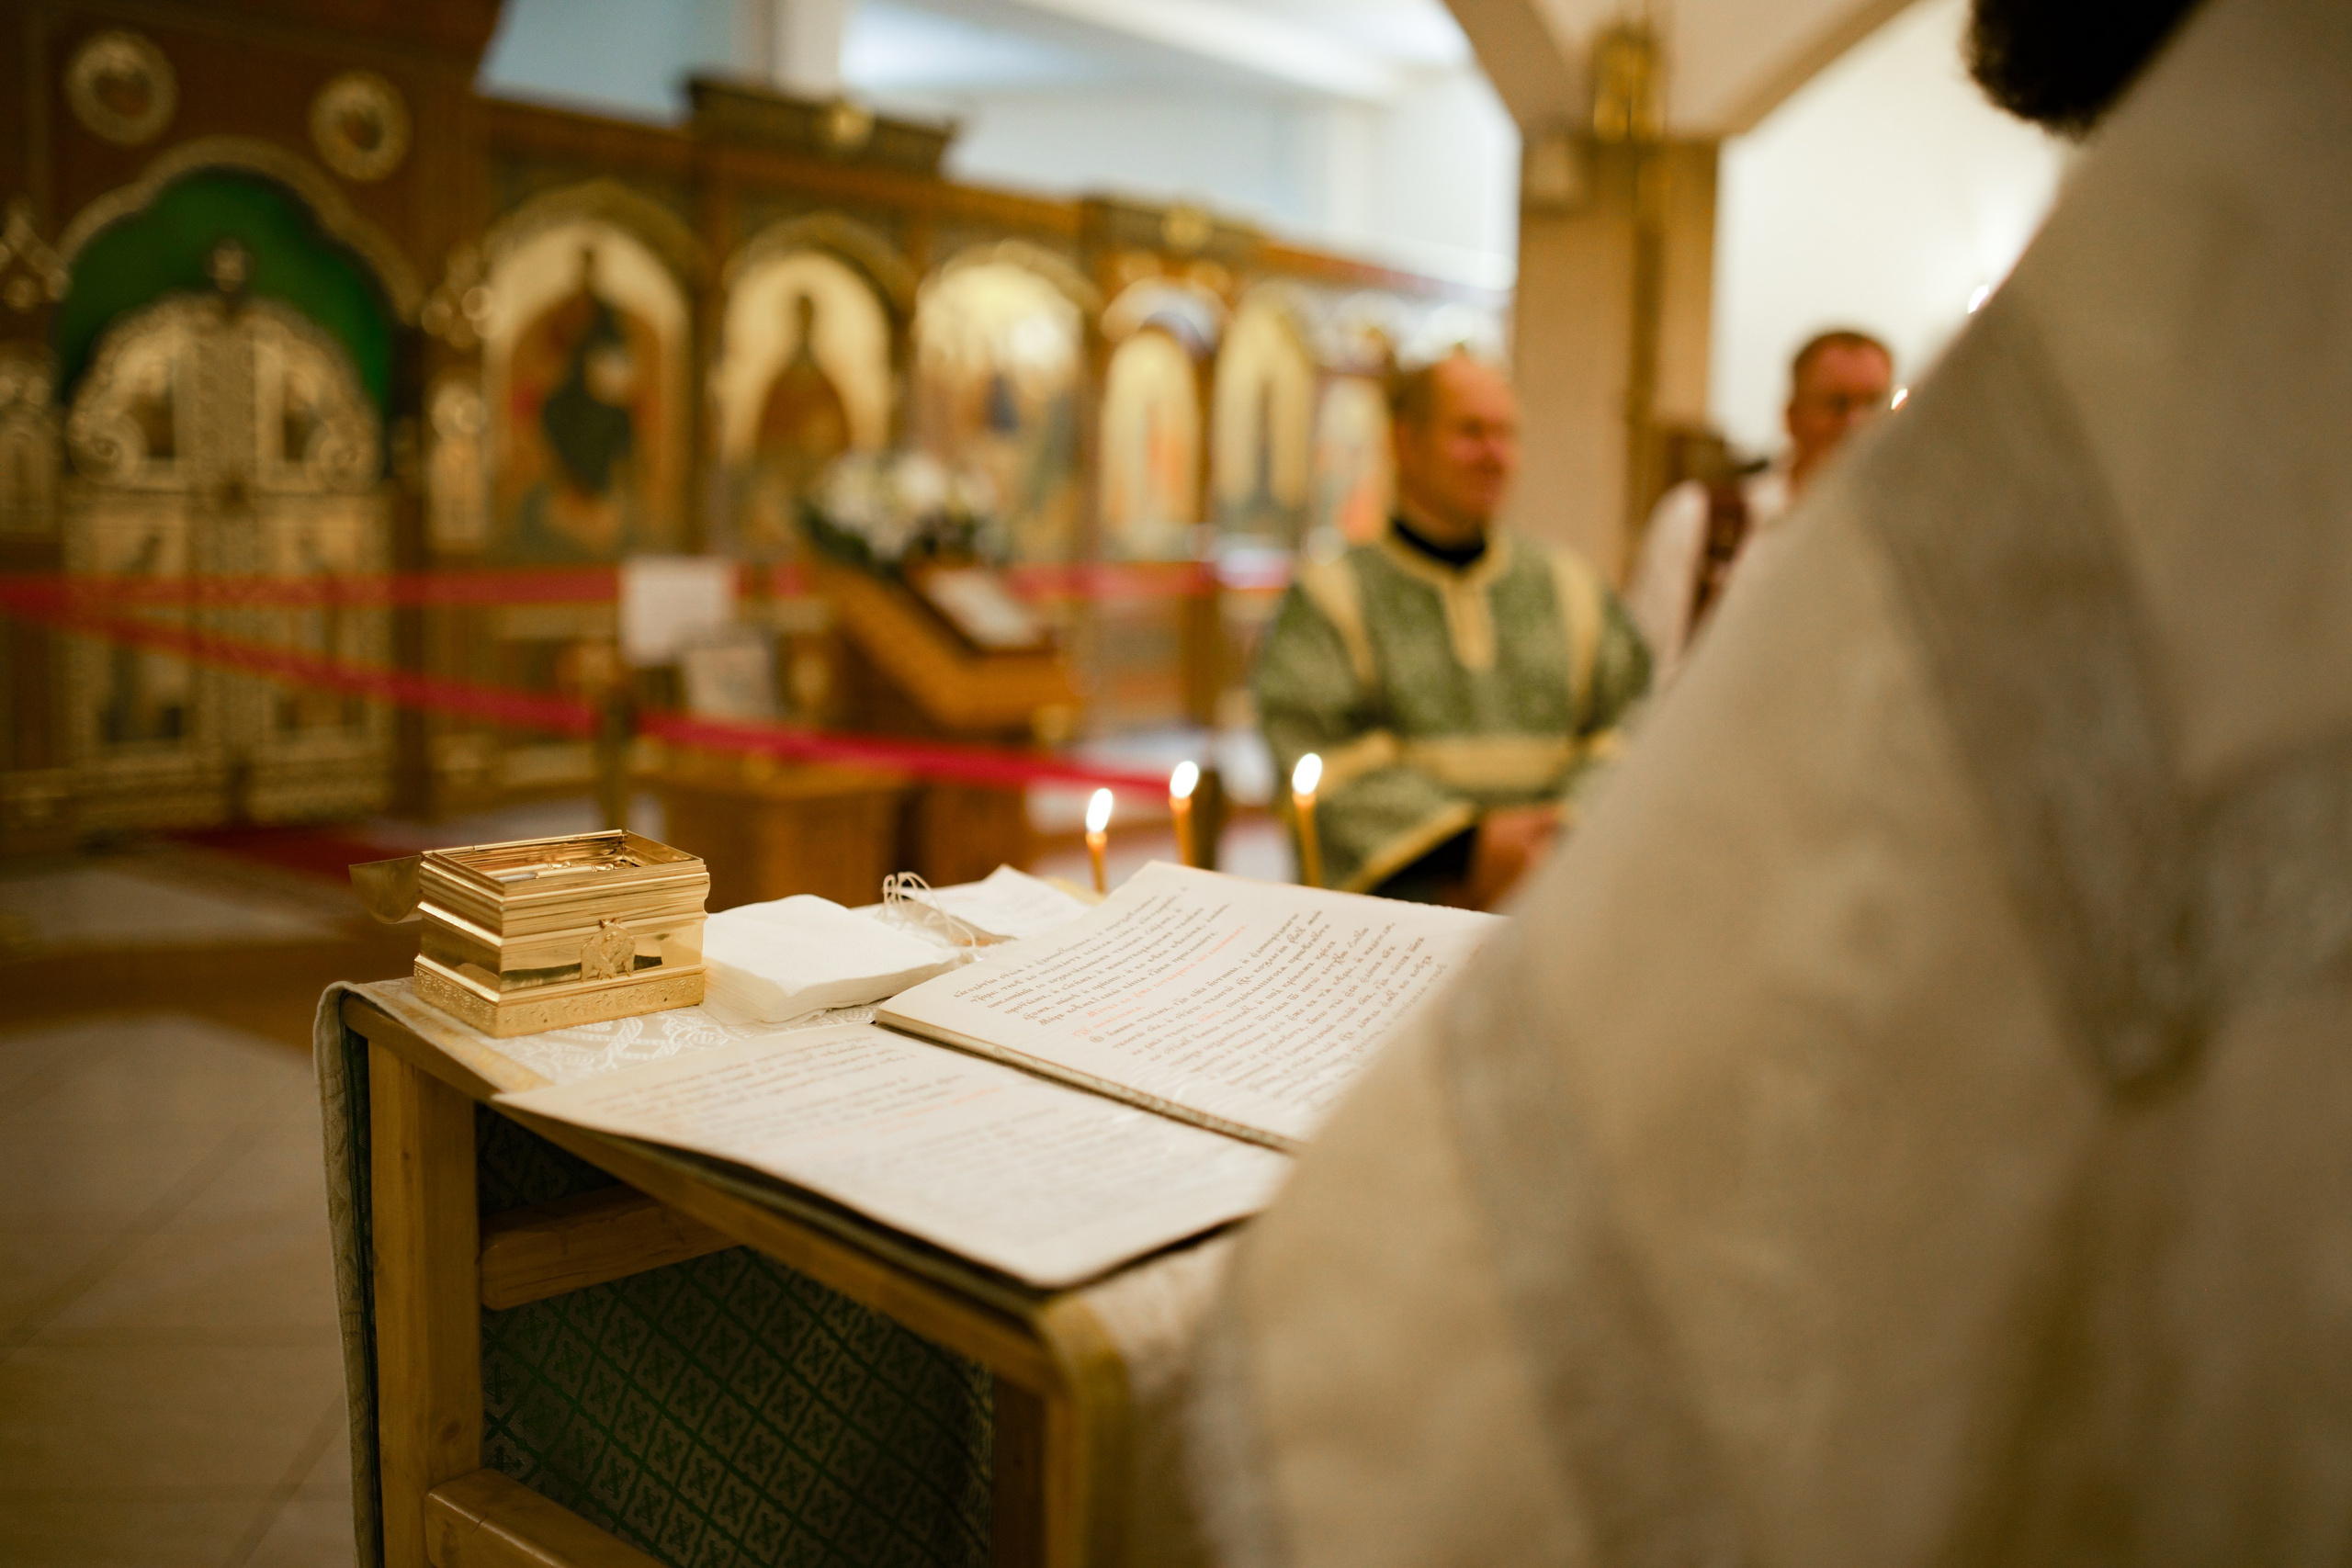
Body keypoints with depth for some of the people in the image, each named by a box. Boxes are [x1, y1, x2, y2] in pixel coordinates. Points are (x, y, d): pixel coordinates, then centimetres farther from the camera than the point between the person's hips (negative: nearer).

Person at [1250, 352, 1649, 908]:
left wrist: (1560, 841, -7)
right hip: (1399, 883, -3)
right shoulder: (1328, 597, 11)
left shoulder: (1572, 589, 21)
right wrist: (1468, 840, -14)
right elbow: (1330, 760, -1)